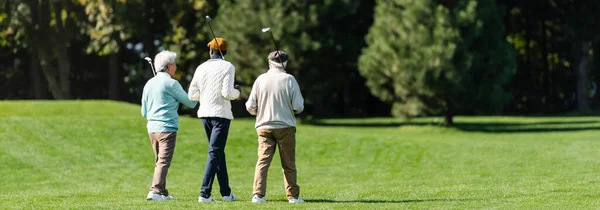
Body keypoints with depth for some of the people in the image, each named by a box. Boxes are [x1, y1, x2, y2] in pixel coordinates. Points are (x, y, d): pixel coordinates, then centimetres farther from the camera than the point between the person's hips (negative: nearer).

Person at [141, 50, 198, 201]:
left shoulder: (149, 84, 13)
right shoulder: (171, 83, -7)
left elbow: (144, 112, 19)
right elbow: (190, 103, 1)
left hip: (152, 128, 7)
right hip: (167, 128, -7)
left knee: (159, 161, 15)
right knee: (164, 161, -9)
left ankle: (162, 192, 15)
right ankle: (155, 191, -20)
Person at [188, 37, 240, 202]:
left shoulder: (201, 68, 7)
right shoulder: (227, 67, -7)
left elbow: (192, 95, 8)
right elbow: (227, 93, -18)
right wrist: (237, 91, 3)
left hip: (204, 114, 5)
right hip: (221, 114, -5)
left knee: (218, 152, 15)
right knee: (214, 153, -5)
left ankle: (226, 192, 17)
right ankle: (204, 193, -13)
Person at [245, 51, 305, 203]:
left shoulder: (260, 79, 0)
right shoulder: (289, 79, -6)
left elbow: (250, 106, 1)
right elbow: (298, 107, -9)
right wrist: (293, 109, 14)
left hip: (264, 126, 2)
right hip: (285, 126, -2)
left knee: (263, 161, 2)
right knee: (288, 163, 7)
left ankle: (258, 195, -8)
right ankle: (293, 196, 9)